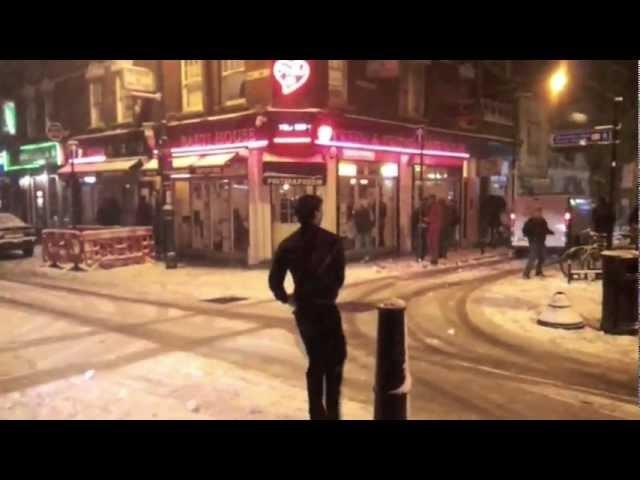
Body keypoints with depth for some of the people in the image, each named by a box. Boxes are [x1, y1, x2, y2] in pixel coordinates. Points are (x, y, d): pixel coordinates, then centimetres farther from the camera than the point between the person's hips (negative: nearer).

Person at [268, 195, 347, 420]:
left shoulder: (288, 244, 1)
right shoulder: (332, 241, -10)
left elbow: (274, 280, -2)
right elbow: (339, 277, -9)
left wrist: (286, 298, 12)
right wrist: (328, 294, 8)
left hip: (302, 310, 5)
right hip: (325, 308, -4)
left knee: (316, 361, 17)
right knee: (334, 359, 12)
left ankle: (318, 413, 24)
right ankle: (331, 412, 10)